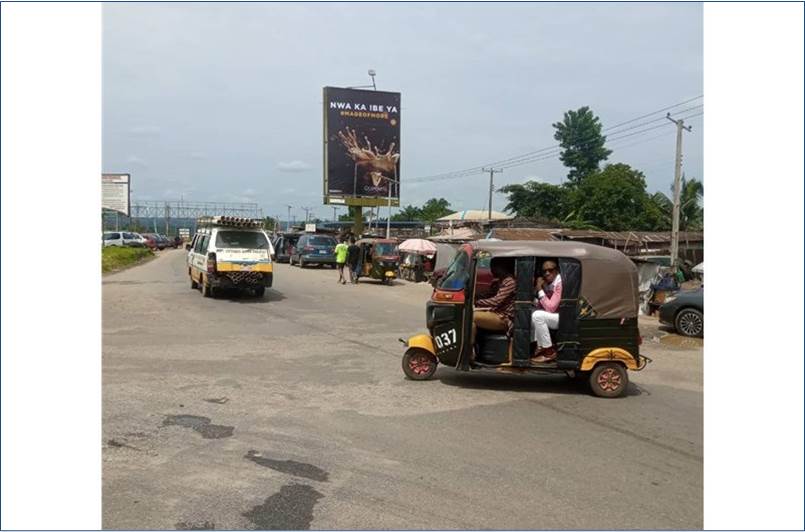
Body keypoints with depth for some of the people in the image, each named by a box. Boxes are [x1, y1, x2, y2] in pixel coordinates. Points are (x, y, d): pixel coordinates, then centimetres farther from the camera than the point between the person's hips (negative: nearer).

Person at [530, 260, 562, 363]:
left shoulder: (560, 283, -21)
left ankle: (549, 352, -15)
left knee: (537, 316, -26)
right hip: (555, 316, 9)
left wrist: (540, 290, -21)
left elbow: (550, 308, -26)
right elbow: (540, 305, 10)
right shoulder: (549, 283, 5)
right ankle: (540, 346, 5)